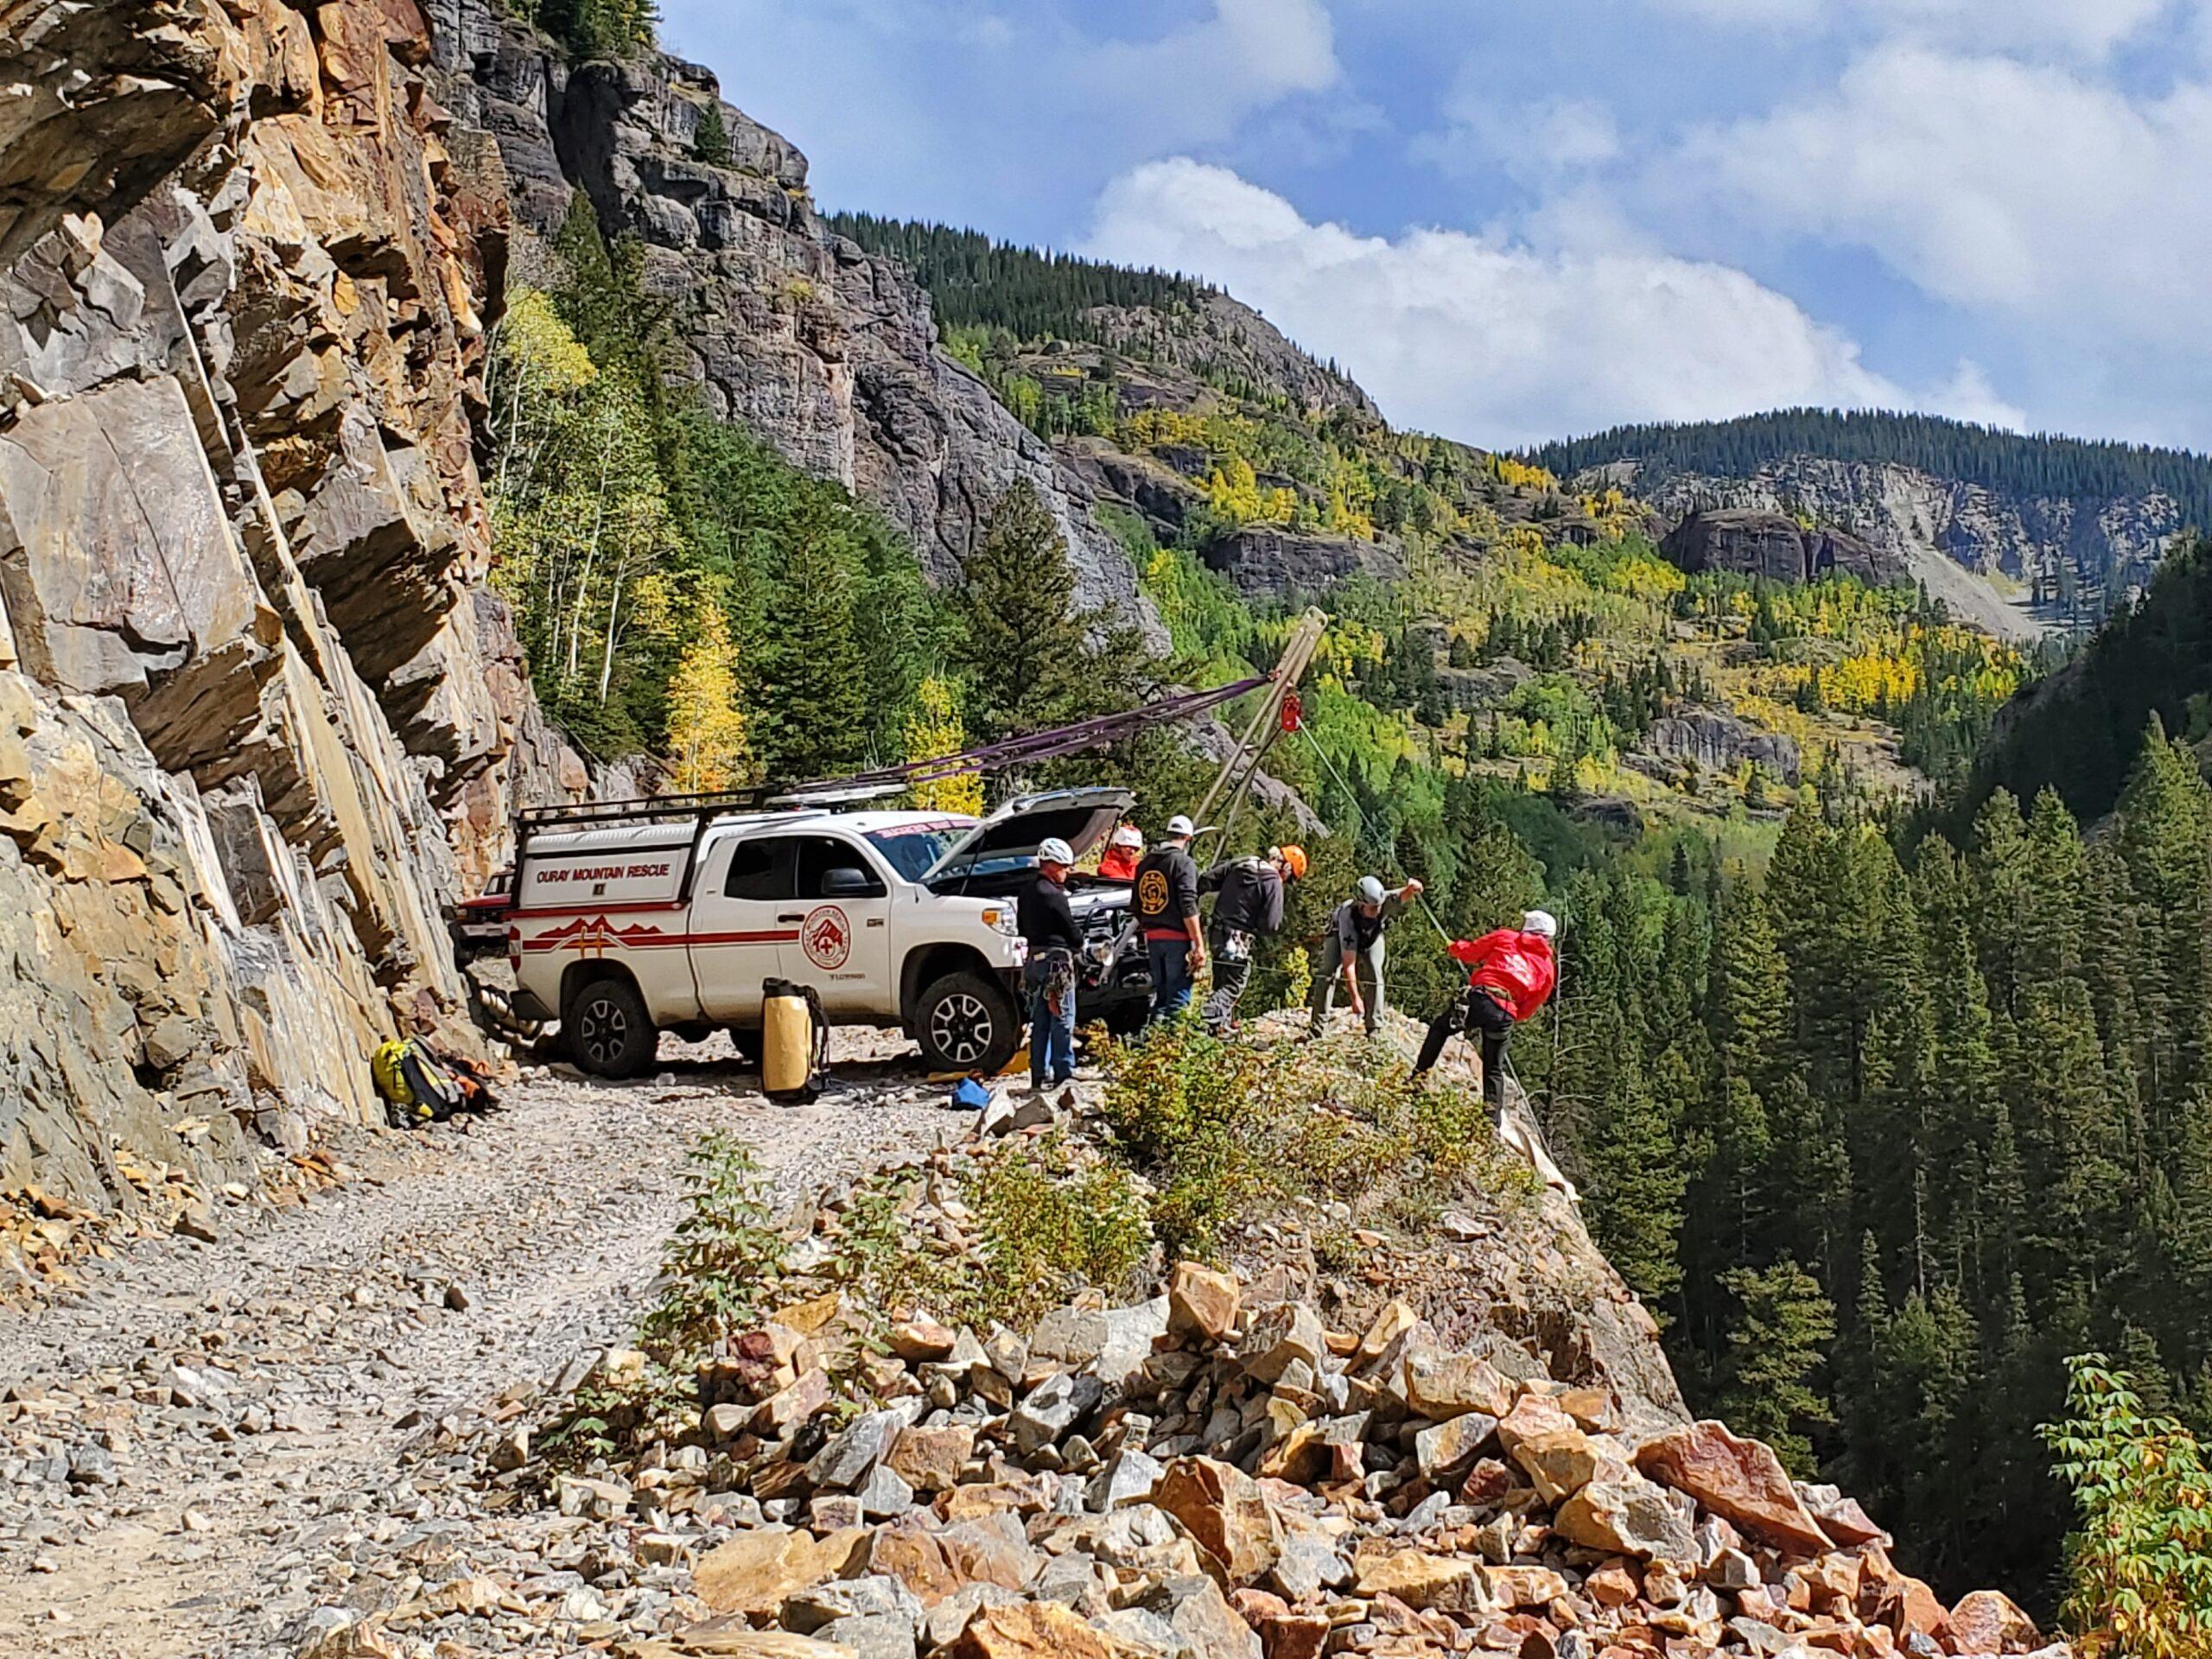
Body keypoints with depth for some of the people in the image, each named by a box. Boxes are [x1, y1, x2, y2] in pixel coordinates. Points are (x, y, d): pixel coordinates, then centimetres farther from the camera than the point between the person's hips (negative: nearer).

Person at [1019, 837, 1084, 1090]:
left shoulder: (1026, 893, 11)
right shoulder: (1053, 895, -16)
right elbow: (1072, 932, -10)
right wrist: (1078, 946, 9)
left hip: (1034, 960, 8)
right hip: (1057, 961, -8)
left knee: (1040, 1022, 12)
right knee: (1062, 1021, -3)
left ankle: (1039, 1075, 14)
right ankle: (1063, 1074, -3)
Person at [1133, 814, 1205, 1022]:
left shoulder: (1145, 863, 12)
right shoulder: (1183, 862, -10)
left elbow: (1137, 904, 17)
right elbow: (1188, 906, -17)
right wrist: (1199, 944, -16)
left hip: (1152, 936, 7)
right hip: (1177, 937, -7)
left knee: (1160, 990, 16)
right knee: (1178, 993, -3)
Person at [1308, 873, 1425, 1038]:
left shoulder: (1385, 901, -38)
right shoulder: (1348, 916, -44)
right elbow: (1348, 964, -44)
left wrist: (1412, 888, -80)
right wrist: (1355, 998, -47)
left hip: (1372, 934, 2)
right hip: (1341, 933, -2)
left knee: (1375, 973, -15)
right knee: (1327, 973, -17)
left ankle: (1374, 1028, -11)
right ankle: (1318, 1027, -11)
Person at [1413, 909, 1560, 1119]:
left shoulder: (1505, 938, 13)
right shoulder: (1548, 966, 20)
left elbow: (1470, 952, 18)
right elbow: (1530, 1007, 19)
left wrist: (1457, 946, 39)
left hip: (1479, 998, -2)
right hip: (1505, 1015, 2)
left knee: (1440, 1029, 25)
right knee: (1494, 1070, 18)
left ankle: (1418, 1075, 20)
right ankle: (1493, 1120, 10)